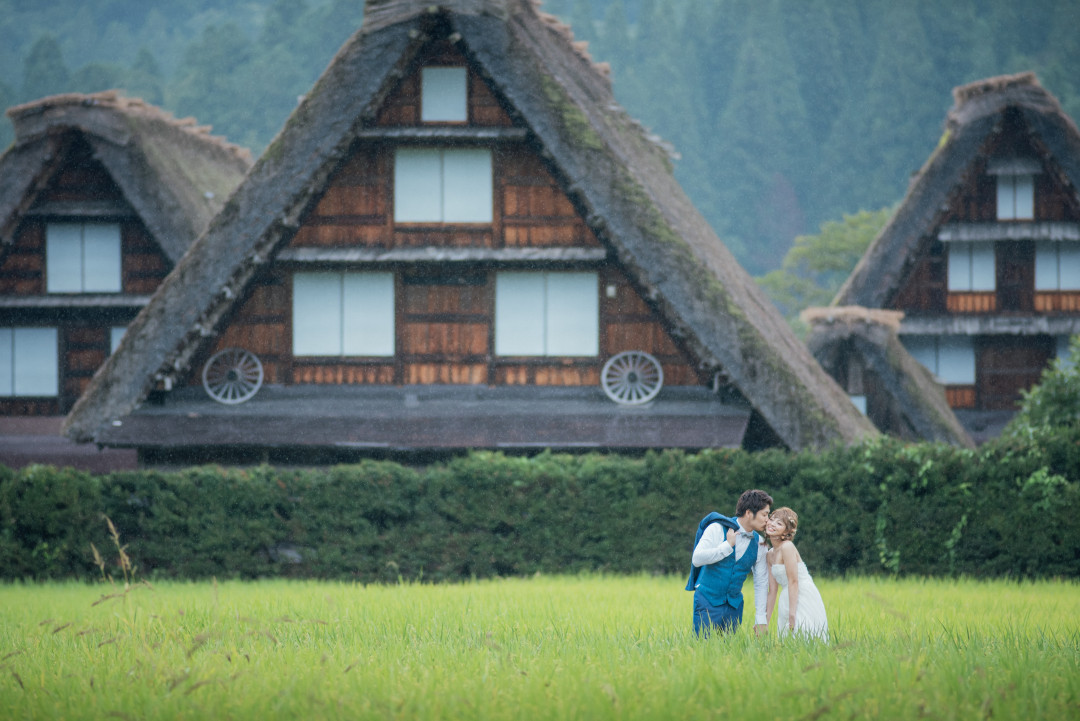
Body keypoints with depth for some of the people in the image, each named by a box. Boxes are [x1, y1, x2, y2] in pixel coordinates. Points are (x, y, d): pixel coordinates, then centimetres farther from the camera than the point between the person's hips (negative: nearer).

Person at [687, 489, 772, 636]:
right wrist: (728, 545, -18)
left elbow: (761, 582, 8)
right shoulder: (718, 529, -9)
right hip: (708, 601, -4)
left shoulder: (759, 542, 3)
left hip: (734, 606, 4)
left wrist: (761, 620, 7)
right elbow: (697, 559, -18)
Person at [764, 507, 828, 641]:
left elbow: (793, 582, -15)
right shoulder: (770, 555, 13)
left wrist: (792, 615, -19)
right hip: (787, 601, 8)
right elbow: (772, 590, 15)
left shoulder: (787, 547, -11)